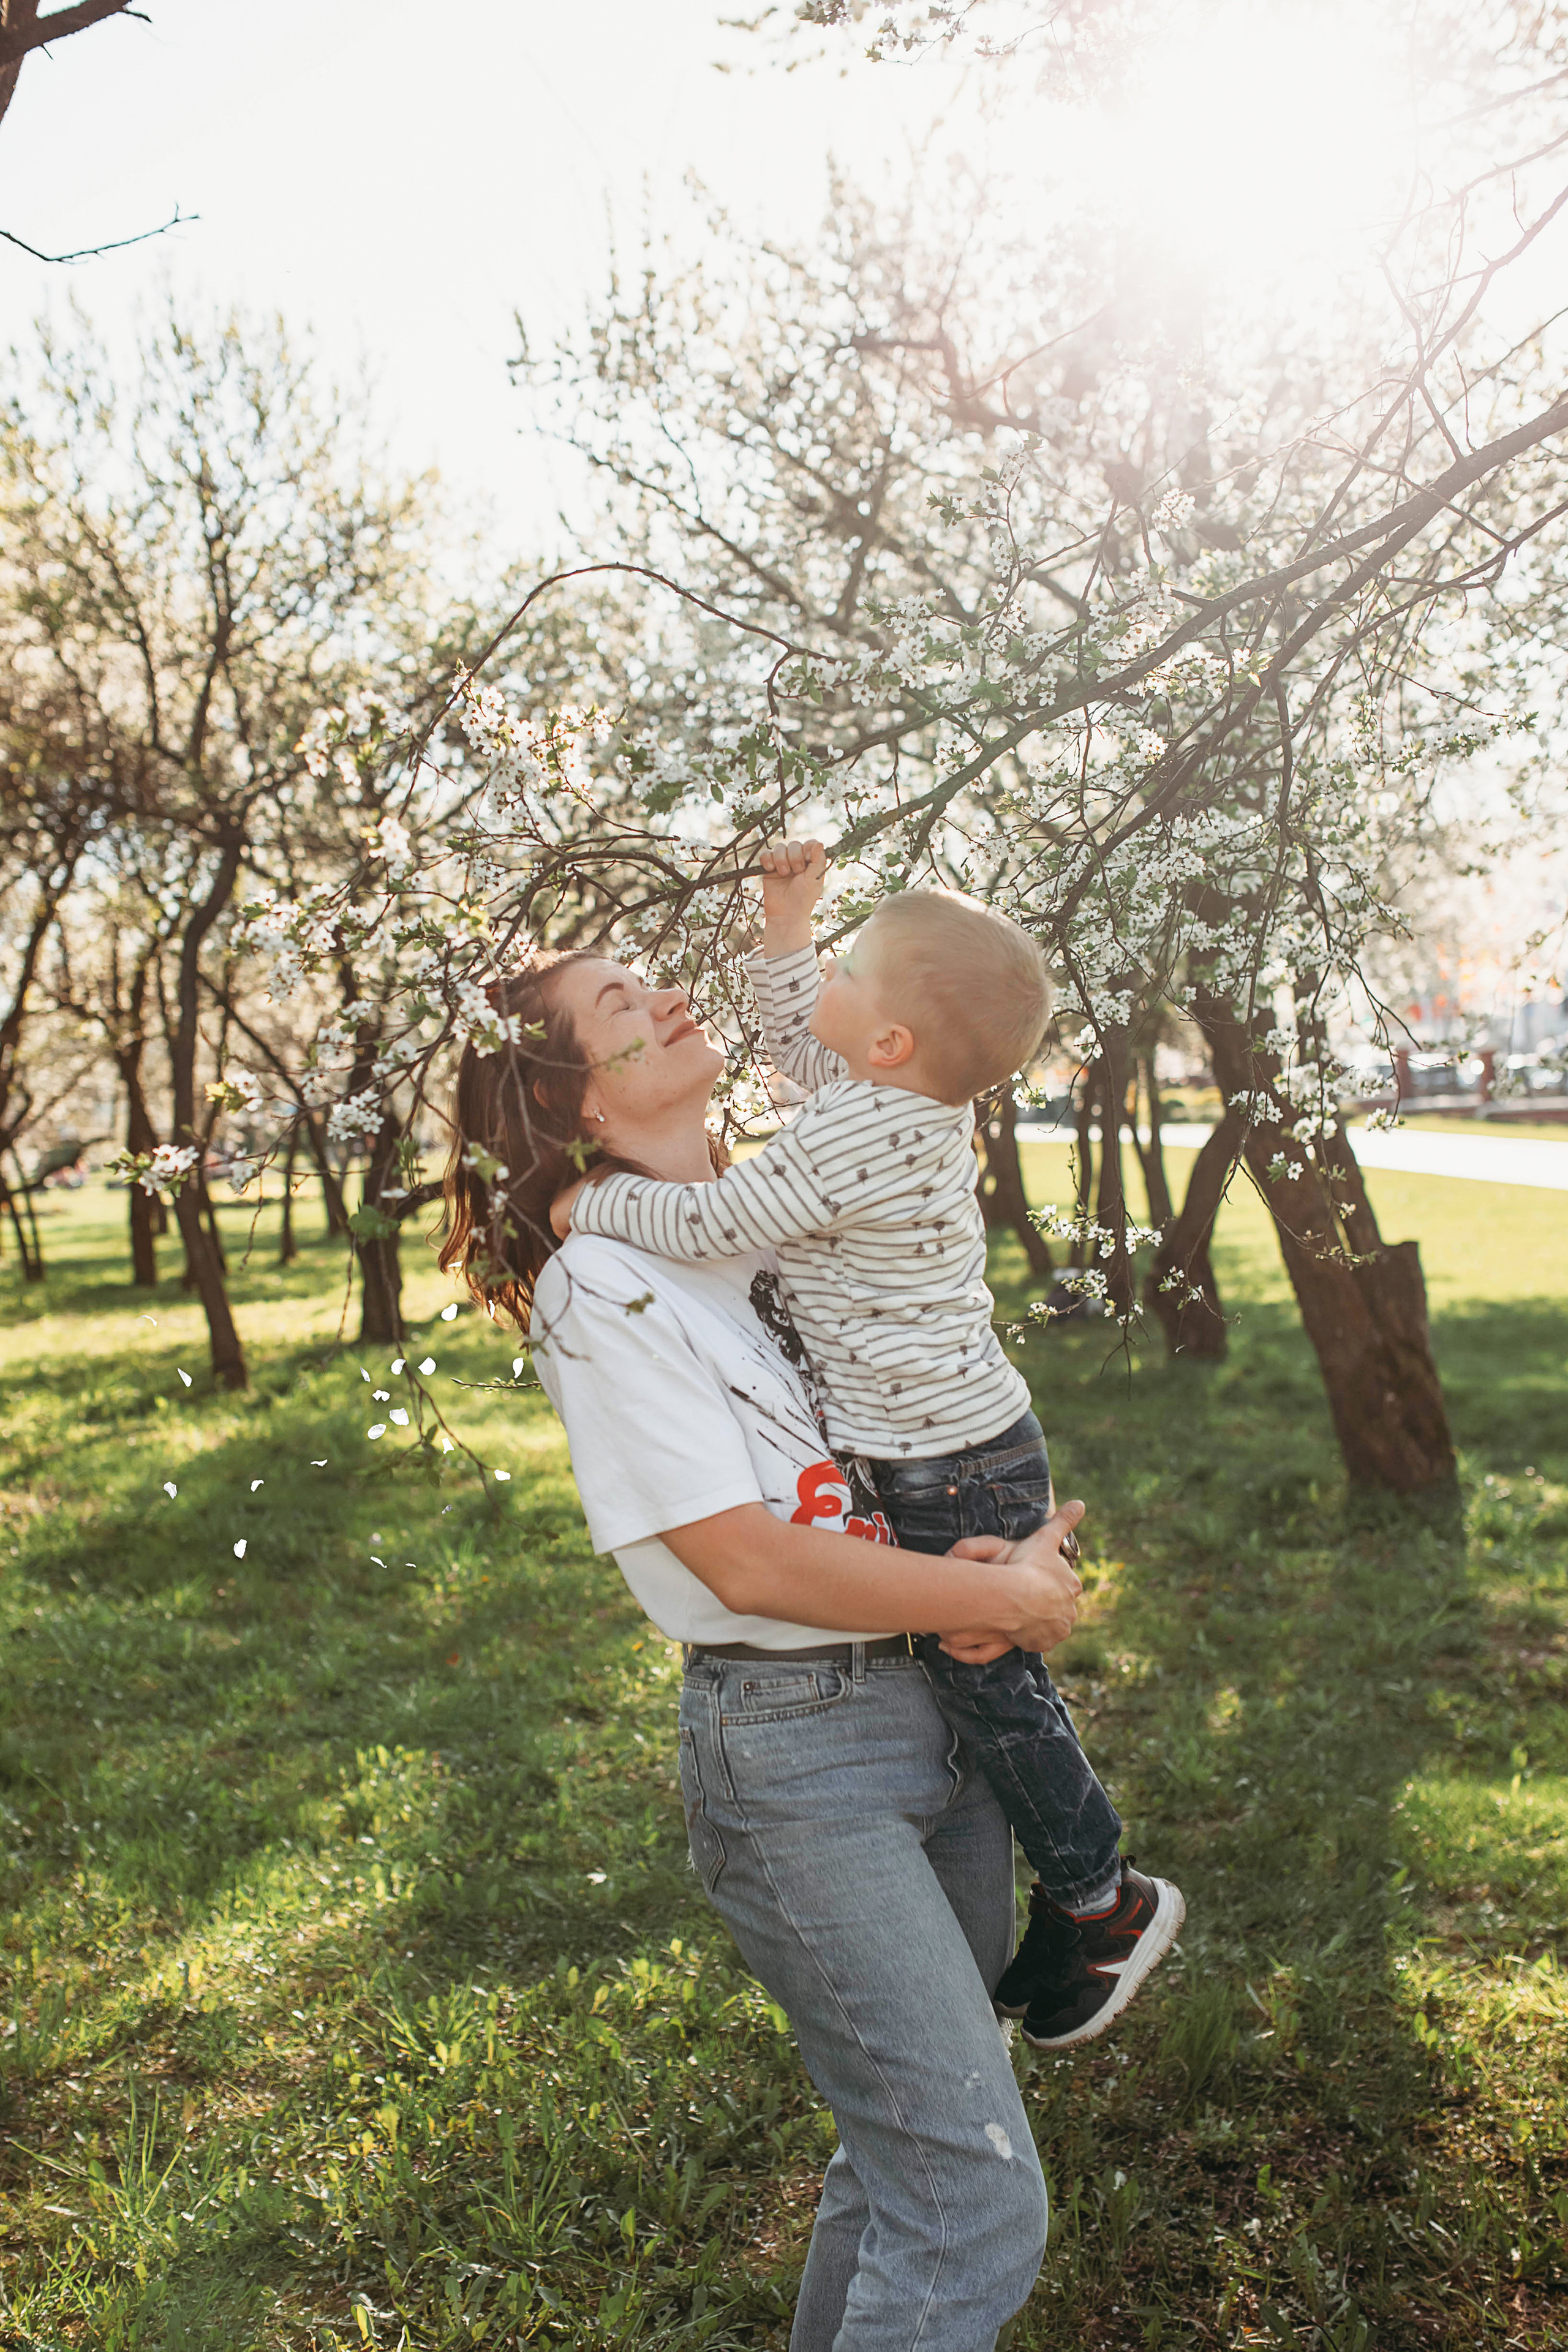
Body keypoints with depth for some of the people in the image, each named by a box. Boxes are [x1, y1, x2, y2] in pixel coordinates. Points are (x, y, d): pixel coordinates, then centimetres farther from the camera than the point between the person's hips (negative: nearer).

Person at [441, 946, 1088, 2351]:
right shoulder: (599, 1284, -13)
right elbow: (749, 1560, -17)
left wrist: (1000, 1556, -8)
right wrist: (1006, 1597, -10)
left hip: (940, 1701, 7)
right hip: (797, 1756, -7)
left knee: (910, 2135, 19)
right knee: (978, 2203, -4)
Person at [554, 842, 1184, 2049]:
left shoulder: (850, 1142, -27)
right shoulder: (915, 1097, 2)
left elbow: (704, 1224, -20)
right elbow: (796, 1035, 21)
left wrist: (589, 1203, -5)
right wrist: (785, 916, 15)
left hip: (953, 1471, -10)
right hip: (960, 1446, 10)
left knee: (985, 1678, 6)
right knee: (992, 1673, 21)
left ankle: (1100, 1900, 25)